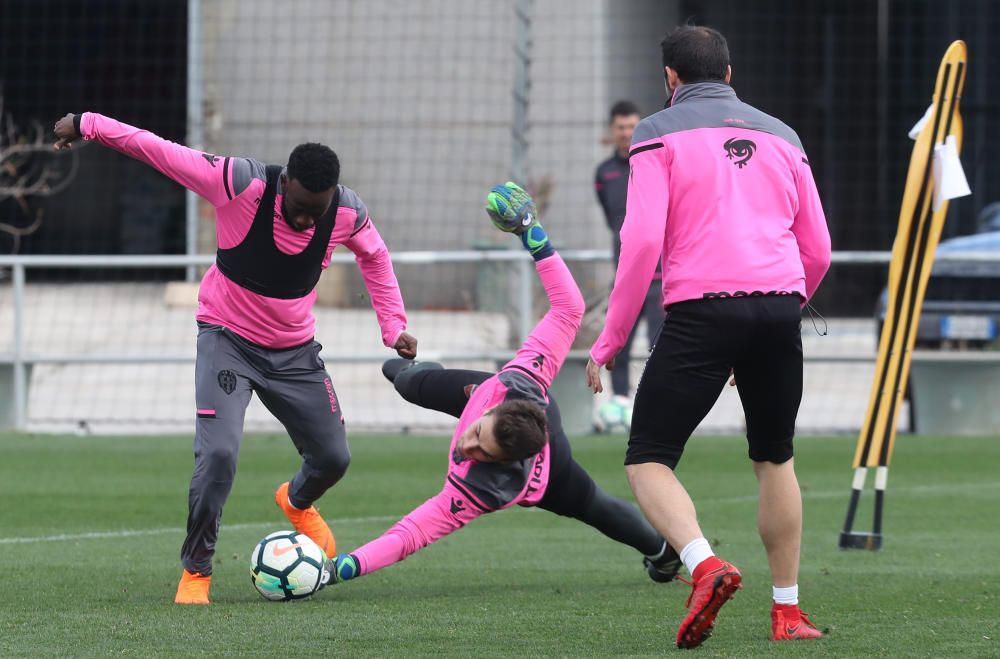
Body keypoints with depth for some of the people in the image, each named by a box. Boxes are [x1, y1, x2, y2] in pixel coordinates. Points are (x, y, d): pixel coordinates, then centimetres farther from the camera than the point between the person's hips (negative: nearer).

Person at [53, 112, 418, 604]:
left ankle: (297, 503, 48)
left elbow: (374, 256, 7)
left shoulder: (348, 213, -16)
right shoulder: (240, 185, -27)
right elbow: (156, 150, -21)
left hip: (294, 350, 4)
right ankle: (195, 572, -4)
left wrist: (394, 325, 5)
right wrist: (87, 125, -16)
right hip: (228, 338, -4)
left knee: (333, 458, 10)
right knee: (218, 453, -22)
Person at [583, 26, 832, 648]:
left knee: (649, 461, 0)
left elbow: (643, 240, -5)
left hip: (702, 310, -4)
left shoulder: (660, 134, 6)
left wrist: (610, 340, 0)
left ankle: (704, 564, -26)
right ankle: (788, 609, 19)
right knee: (775, 458, 19)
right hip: (780, 306, 4)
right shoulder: (780, 136, 20)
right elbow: (817, 251, 19)